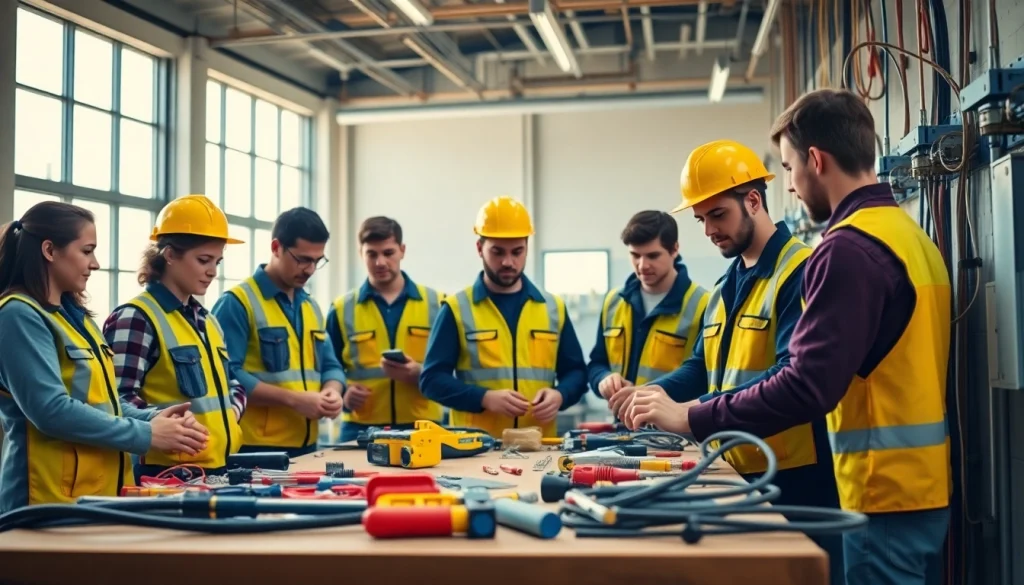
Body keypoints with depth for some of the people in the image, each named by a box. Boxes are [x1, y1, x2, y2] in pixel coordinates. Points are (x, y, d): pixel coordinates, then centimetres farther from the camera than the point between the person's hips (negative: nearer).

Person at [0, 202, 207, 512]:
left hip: (102, 493, 9)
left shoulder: (74, 315, 14)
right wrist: (147, 435, -18)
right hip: (51, 502, -9)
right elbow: (52, 410, -22)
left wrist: (151, 419, 0)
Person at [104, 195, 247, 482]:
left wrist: (231, 410, 5)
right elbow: (120, 401, -18)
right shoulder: (135, 319, -11)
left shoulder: (208, 321, 15)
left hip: (218, 467, 8)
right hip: (167, 472, -8)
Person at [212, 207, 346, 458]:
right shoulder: (237, 303, -9)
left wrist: (332, 391, -6)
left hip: (306, 445, 7)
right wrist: (293, 399, -20)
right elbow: (228, 375, -17)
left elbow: (330, 365, 17)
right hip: (254, 448, -7)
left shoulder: (311, 306, 15)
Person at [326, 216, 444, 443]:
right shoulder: (342, 309, 8)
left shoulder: (435, 304, 6)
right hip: (360, 429, 0)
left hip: (422, 428, 0)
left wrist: (418, 374, -16)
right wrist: (342, 392, -9)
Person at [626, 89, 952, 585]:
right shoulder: (911, 234, 12)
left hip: (886, 489, -9)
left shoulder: (849, 248, -18)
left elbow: (807, 386, -25)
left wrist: (690, 418, -16)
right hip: (923, 482, 9)